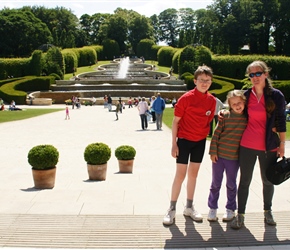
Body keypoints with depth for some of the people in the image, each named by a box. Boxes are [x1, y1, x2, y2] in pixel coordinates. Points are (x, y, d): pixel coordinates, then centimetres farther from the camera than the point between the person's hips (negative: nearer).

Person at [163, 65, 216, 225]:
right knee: (180, 174, -2)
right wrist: (174, 144, -13)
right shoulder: (186, 98, -14)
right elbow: (175, 121, -10)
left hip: (200, 141, 5)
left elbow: (208, 120, 12)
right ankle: (172, 209, 10)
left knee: (193, 173, 12)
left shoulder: (212, 100, 0)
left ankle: (189, 207, 25)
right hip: (184, 139, -5)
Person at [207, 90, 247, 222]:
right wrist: (213, 151, -9)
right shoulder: (225, 117, -7)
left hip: (234, 157, 1)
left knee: (231, 184, 14)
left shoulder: (247, 118, -1)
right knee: (216, 183, 10)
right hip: (219, 154, -1)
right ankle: (212, 208, 24)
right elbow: (216, 134, -5)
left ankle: (230, 209, 30)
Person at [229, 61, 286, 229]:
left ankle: (268, 211, 35)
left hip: (269, 146, -1)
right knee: (245, 181, 6)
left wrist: (282, 144, -2)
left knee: (268, 180, 14)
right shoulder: (247, 95, 2)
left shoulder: (276, 95, -4)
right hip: (247, 145, 1)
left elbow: (281, 121, -1)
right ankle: (240, 215, 16)